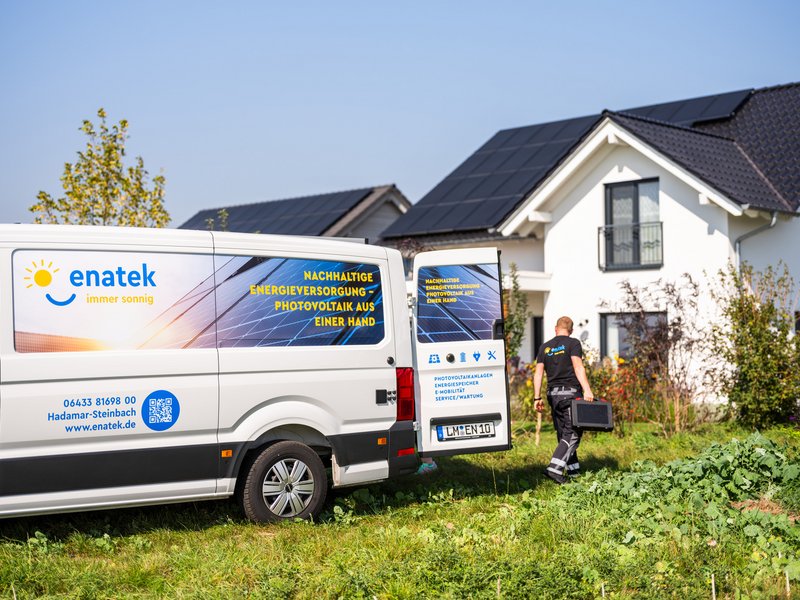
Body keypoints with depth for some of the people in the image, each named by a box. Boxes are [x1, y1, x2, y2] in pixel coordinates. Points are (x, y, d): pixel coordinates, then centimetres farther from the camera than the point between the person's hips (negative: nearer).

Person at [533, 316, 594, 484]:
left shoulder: (545, 347, 13)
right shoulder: (573, 343, -1)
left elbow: (538, 373, 7)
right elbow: (578, 367, -15)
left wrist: (537, 397, 8)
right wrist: (587, 390, -22)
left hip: (553, 395, 6)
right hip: (570, 392, -6)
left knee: (563, 434, 13)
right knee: (572, 433, -6)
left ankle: (573, 470, 17)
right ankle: (554, 468, -19)